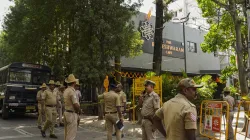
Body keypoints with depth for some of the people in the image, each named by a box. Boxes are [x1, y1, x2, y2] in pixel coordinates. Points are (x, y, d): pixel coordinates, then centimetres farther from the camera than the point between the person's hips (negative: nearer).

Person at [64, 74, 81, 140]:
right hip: (72, 114, -9)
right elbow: (76, 105, -22)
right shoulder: (72, 91, -19)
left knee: (67, 133, 17)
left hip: (66, 112, 9)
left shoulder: (66, 91, 9)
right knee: (71, 135, -3)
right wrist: (79, 111, -5)